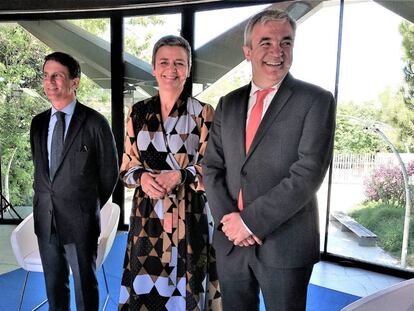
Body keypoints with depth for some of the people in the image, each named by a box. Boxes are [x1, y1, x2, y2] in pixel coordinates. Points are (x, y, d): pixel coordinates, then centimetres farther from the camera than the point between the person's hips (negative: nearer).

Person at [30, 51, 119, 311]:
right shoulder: (39, 123, 7)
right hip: (45, 218, 5)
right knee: (54, 283, 18)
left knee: (85, 284, 10)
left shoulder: (95, 122, -9)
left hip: (80, 220, -5)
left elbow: (109, 172, -4)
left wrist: (91, 208, 3)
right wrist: (46, 198, 11)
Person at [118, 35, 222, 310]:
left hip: (189, 217, -2)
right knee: (144, 288, 11)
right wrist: (143, 177, -13)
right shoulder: (138, 113, 6)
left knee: (184, 288, 7)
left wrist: (179, 176, -19)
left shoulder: (202, 113, -3)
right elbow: (127, 168, 8)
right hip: (147, 215, 3)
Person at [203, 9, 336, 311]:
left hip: (284, 243, -4)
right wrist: (227, 217, -10)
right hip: (231, 240, 4)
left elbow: (309, 173, -16)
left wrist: (251, 221, -17)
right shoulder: (228, 103, 7)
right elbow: (212, 166, 5)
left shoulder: (316, 100, -7)